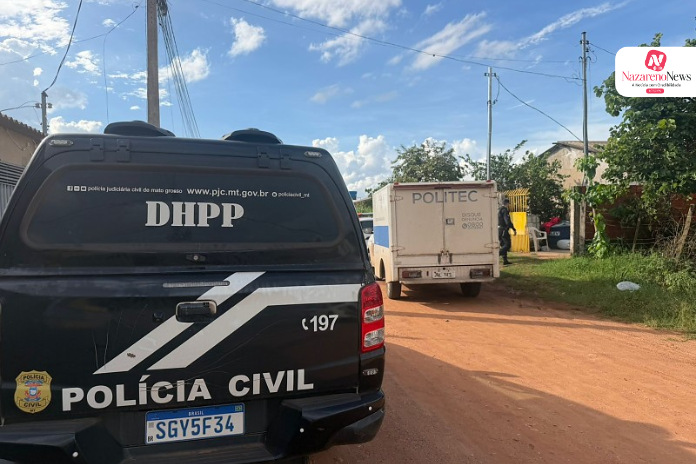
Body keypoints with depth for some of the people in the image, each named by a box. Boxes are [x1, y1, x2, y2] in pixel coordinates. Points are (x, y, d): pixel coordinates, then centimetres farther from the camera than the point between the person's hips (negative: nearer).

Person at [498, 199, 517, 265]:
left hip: (498, 230, 10)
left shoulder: (499, 210, 17)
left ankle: (505, 260, 14)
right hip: (503, 230, -10)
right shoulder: (505, 210, -13)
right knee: (508, 244, -7)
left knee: (503, 245, 14)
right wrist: (514, 229, -16)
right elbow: (508, 221, -21)